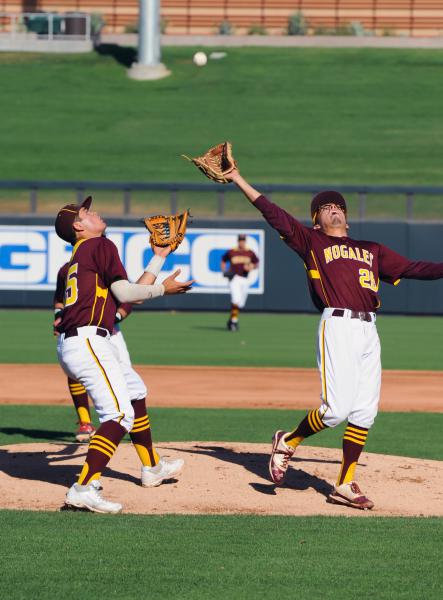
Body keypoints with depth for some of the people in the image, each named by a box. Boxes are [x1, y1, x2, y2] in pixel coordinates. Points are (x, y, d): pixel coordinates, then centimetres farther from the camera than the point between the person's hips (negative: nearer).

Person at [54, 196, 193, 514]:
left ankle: (152, 467, 42)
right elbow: (123, 292, -9)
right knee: (119, 413, -20)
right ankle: (84, 488, -33)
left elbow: (132, 291, 25)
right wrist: (162, 289, 4)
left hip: (71, 344, 10)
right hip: (88, 341, -10)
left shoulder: (79, 257, 25)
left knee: (135, 395, 28)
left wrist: (159, 257, 33)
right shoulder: (100, 245, -2)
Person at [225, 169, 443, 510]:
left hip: (368, 331, 5)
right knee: (337, 408, -14)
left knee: (365, 411, 1)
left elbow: (412, 269, 20)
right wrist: (237, 179, 1)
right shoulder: (312, 242, 12)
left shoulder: (372, 250, 25)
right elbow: (274, 214, 6)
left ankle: (345, 485, 7)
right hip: (337, 326, -5)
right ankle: (289, 443, 12)